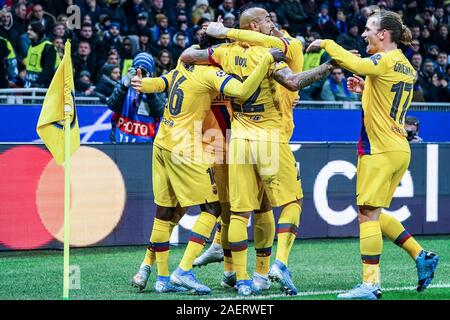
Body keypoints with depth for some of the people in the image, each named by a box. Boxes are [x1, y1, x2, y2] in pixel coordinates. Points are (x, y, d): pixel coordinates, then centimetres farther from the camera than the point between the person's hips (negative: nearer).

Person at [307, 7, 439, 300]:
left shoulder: (386, 61, -11)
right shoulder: (407, 67, 15)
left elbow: (356, 64, -29)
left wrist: (327, 44, -16)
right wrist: (366, 89, 22)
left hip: (379, 150, -9)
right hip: (400, 150, 9)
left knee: (368, 215, -6)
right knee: (374, 214, 16)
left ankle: (370, 284, -9)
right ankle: (422, 257, 12)